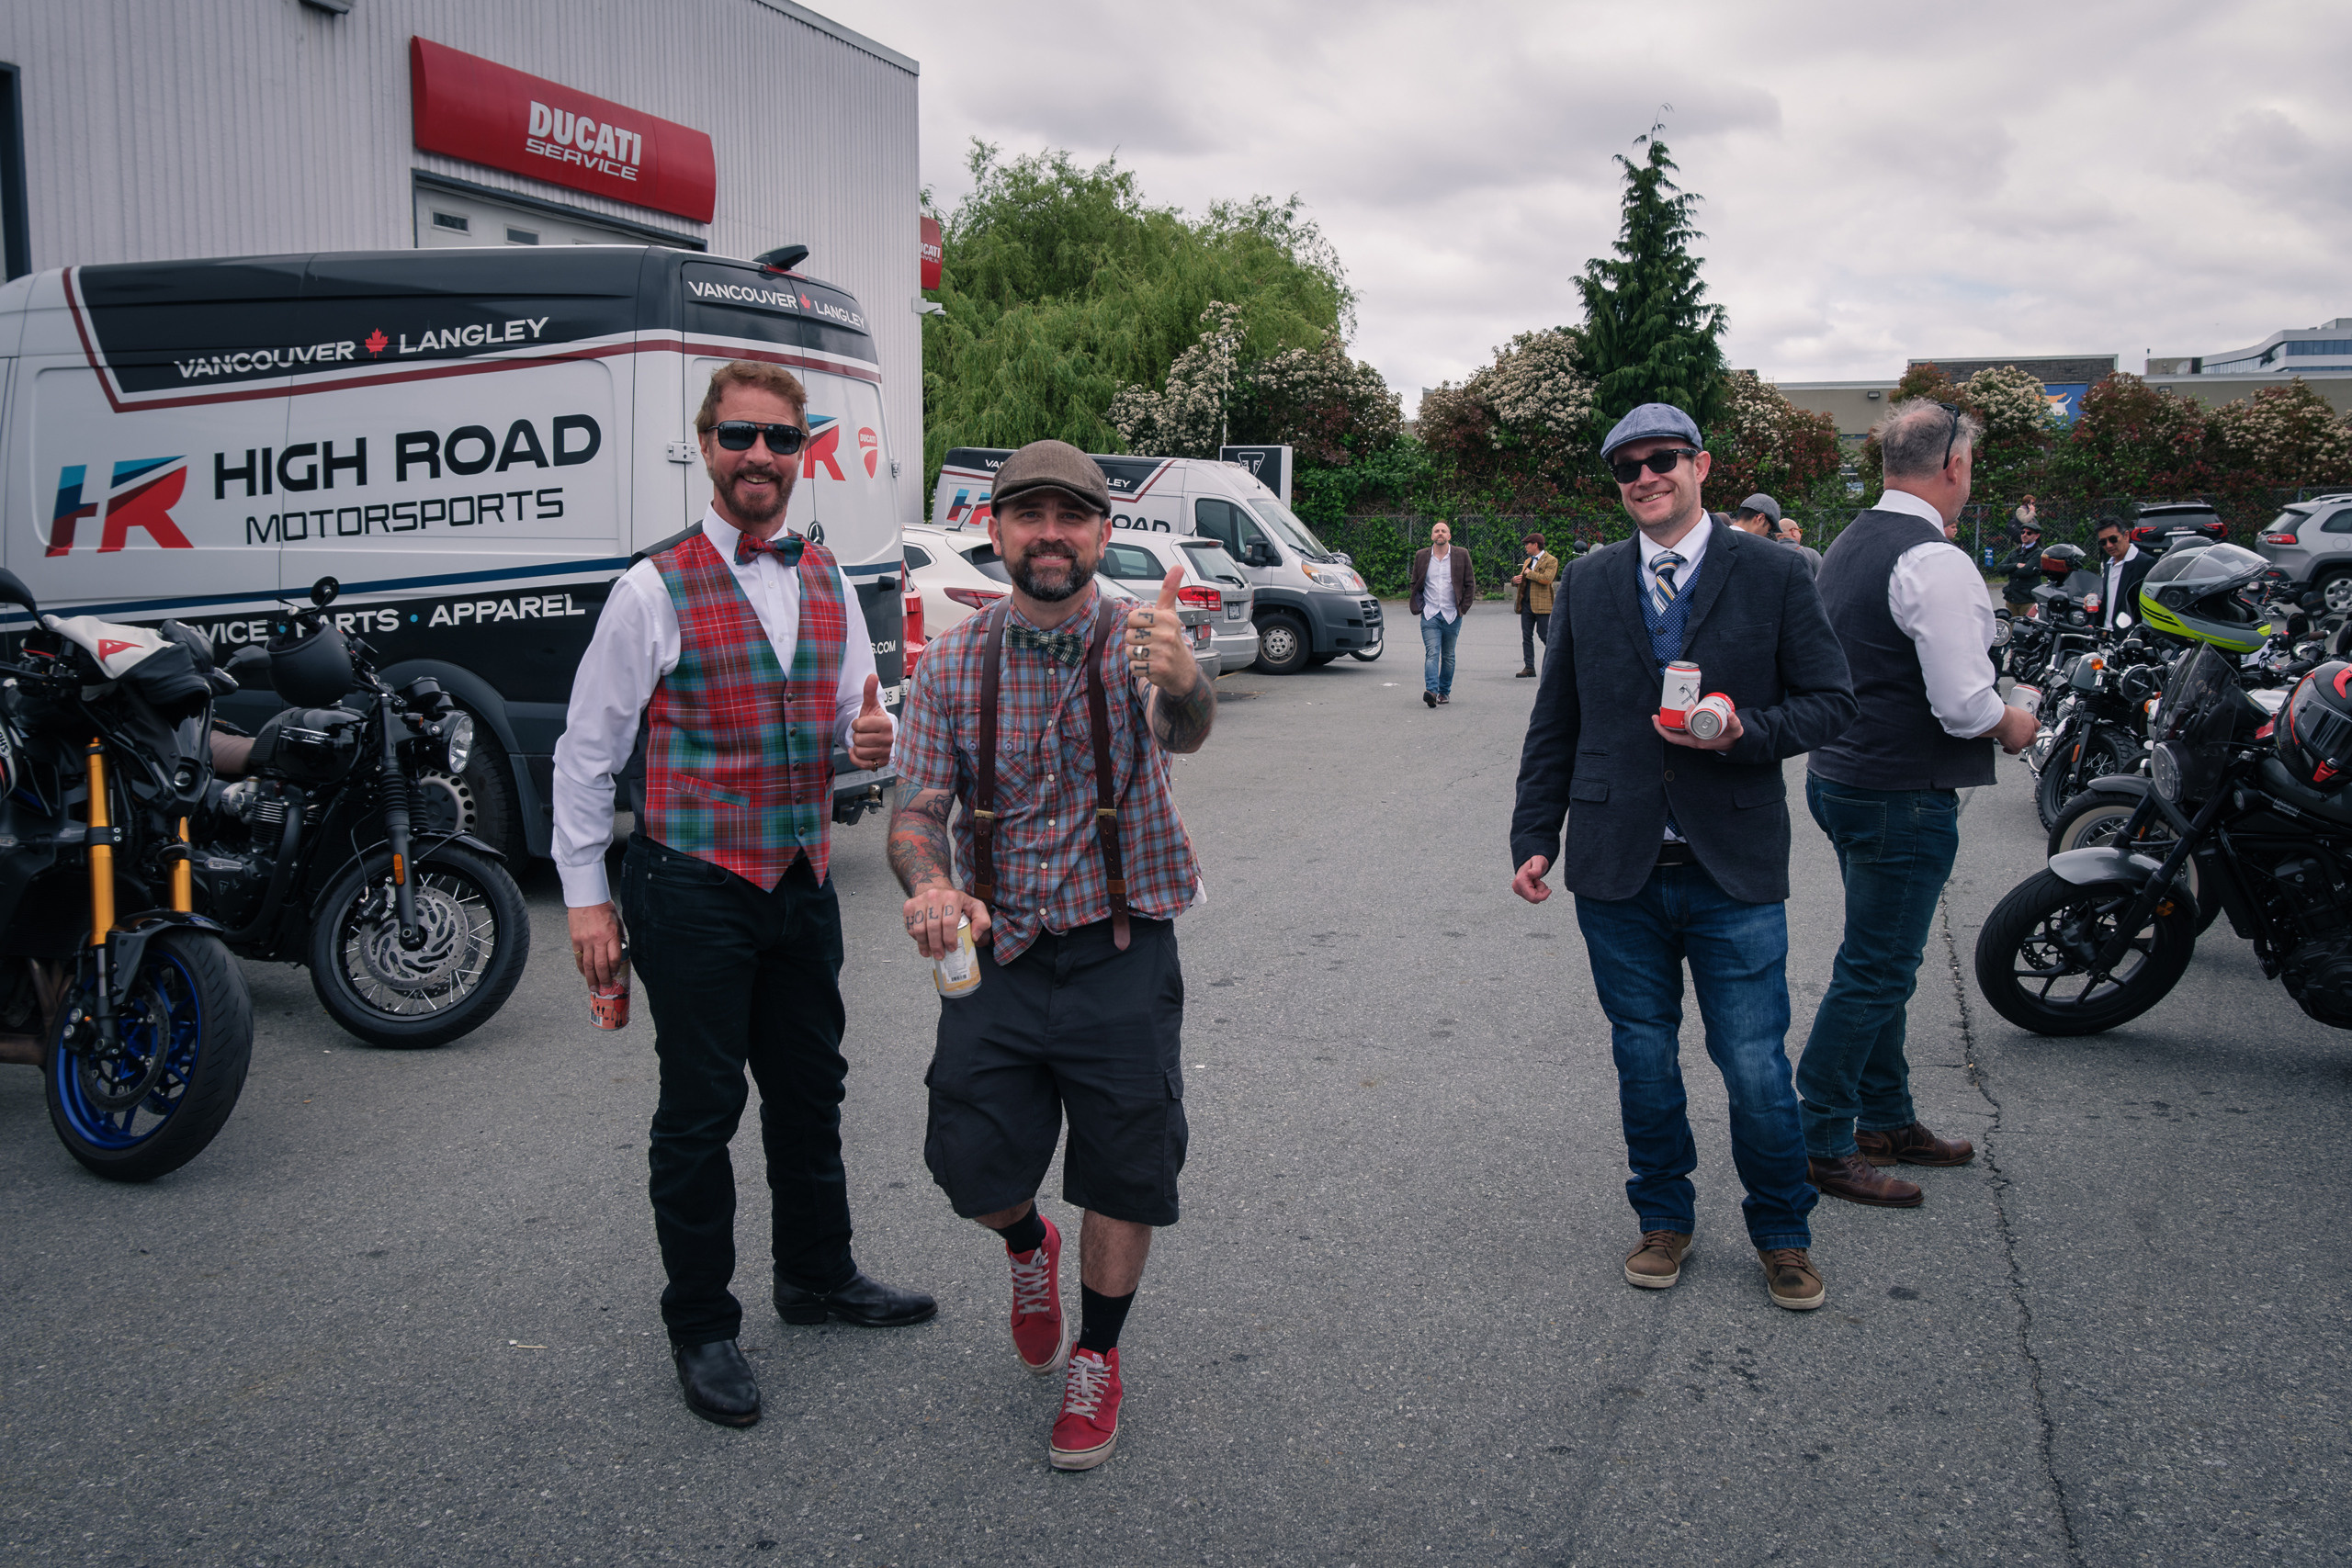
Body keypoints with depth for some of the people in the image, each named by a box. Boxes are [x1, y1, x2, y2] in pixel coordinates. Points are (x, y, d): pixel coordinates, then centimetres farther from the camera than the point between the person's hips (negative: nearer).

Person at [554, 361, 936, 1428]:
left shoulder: (828, 583, 8)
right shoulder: (656, 591, -9)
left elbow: (856, 711, 17)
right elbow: (586, 749, -7)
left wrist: (873, 734, -8)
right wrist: (586, 895, -9)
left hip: (803, 880, 6)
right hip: (694, 889, -6)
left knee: (811, 1088, 18)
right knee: (700, 1110, 4)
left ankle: (817, 1275, 39)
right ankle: (700, 1328, 21)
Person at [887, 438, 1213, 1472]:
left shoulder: (1139, 646, -9)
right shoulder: (952, 664, -2)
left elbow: (1187, 731, -31)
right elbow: (916, 812, -3)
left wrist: (1182, 684, -56)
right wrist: (930, 886, -27)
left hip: (1121, 956, -1)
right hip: (995, 953, 2)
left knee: (1125, 1173, 7)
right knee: (972, 1169, 3)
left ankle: (1097, 1358, 33)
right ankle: (1028, 1246, 40)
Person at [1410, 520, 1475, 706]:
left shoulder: (1461, 555, 3)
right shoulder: (1422, 557, 6)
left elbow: (1470, 585, 7)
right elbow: (1415, 585, 15)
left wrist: (1463, 608, 0)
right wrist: (1418, 607, 4)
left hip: (1452, 615, 0)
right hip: (1429, 615, 0)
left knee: (1448, 656, 8)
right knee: (1431, 653, -14)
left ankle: (1444, 691, 18)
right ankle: (1431, 691, -25)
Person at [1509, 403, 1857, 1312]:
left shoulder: (1772, 575, 0)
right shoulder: (1588, 585, 8)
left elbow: (1830, 702, 0)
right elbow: (1553, 726, 10)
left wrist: (1746, 732, -18)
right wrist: (1534, 838, 4)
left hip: (1735, 871, -2)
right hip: (1619, 870, 2)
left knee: (1756, 1068, 1)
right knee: (1644, 1060, 12)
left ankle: (1782, 1235, 24)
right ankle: (1664, 1220, 32)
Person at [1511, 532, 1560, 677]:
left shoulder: (1551, 561, -4)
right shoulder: (1527, 561, 20)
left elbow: (1546, 579, -20)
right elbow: (1522, 580, 29)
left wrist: (1529, 573, -9)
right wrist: (1515, 580, 6)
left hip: (1542, 605, -7)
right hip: (1526, 603, 7)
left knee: (1545, 635, -5)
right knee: (1526, 636, 5)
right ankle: (1529, 667, 9)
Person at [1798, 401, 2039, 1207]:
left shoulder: (1848, 544, 10)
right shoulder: (1935, 563, -19)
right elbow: (1963, 703, -23)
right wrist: (2011, 724, -2)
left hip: (1841, 774, 10)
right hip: (1903, 794, -10)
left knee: (1883, 961, 20)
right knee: (1874, 973, -1)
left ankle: (1886, 1118, 32)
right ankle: (1818, 1143, 8)